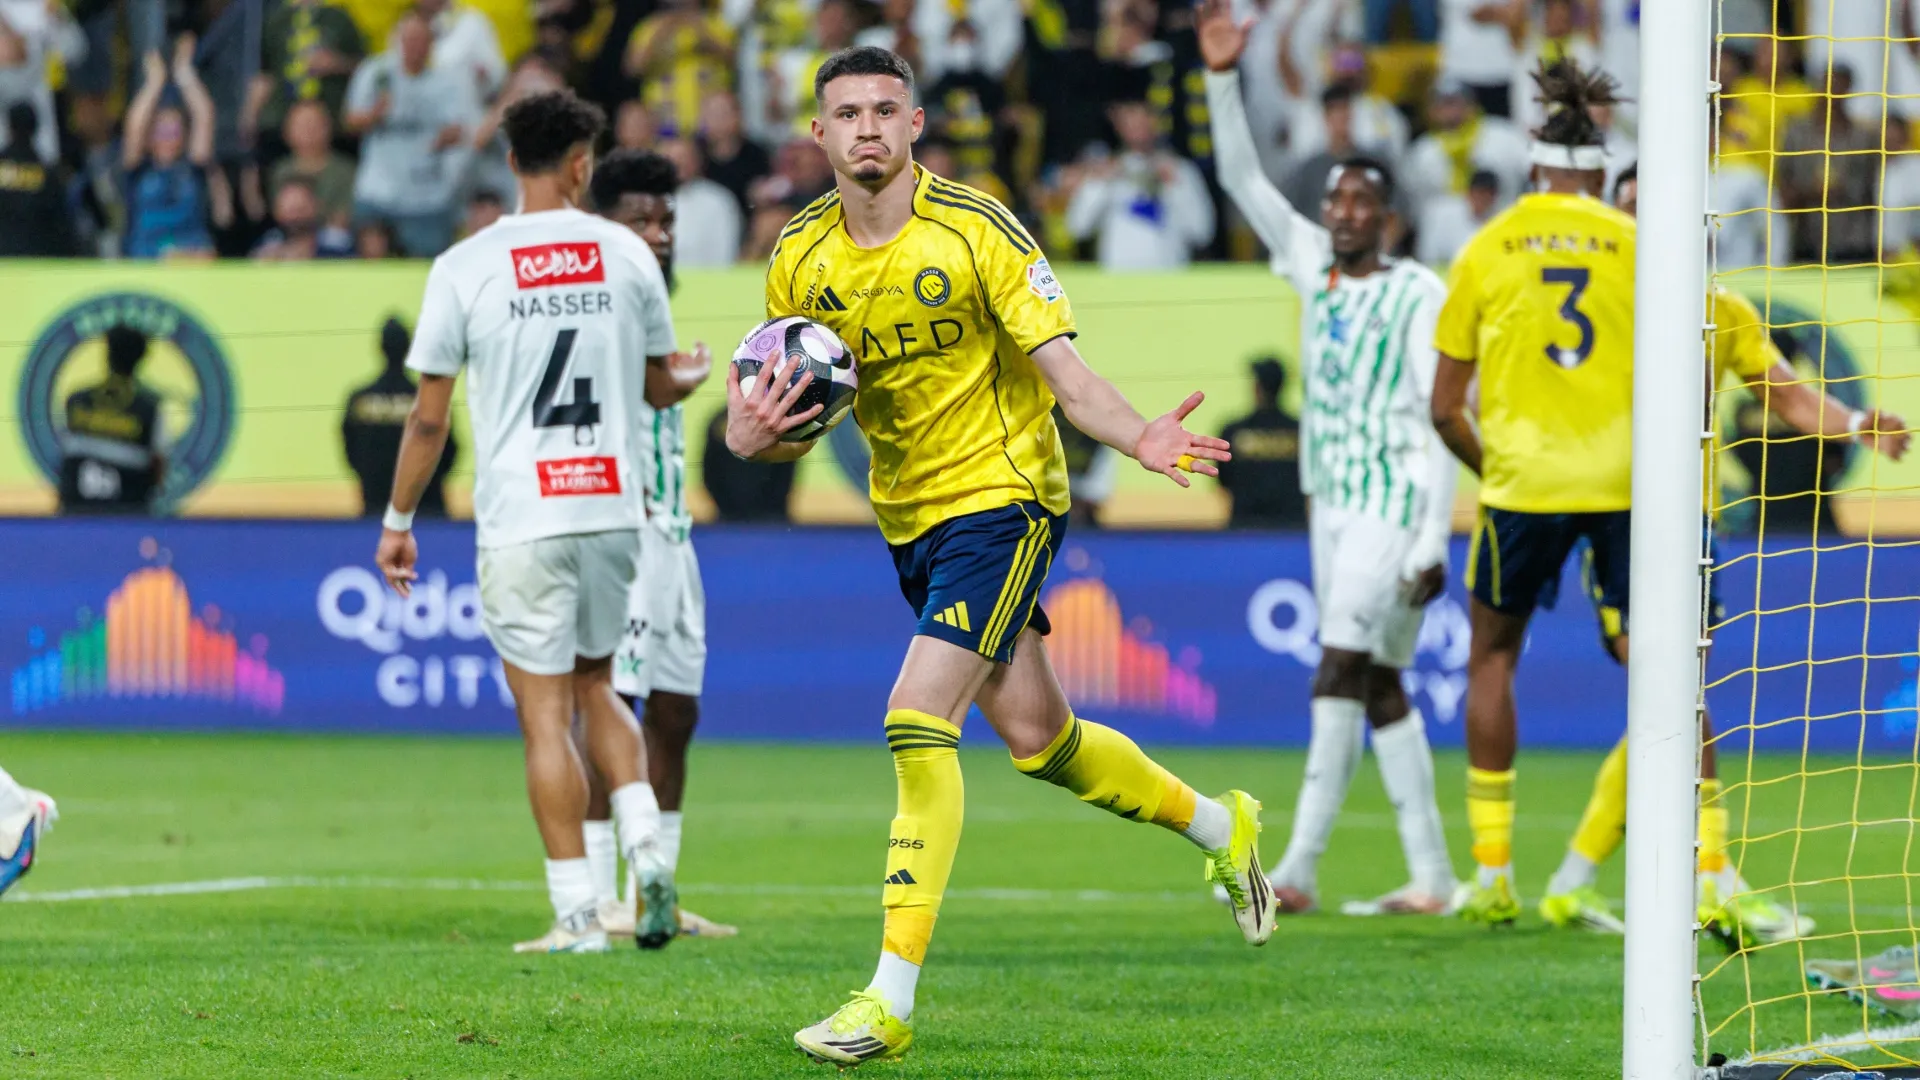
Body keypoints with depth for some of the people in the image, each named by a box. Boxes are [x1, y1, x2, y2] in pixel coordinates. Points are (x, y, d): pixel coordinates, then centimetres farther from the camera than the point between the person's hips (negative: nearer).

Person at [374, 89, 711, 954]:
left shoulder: (465, 268, -4)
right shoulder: (626, 255, 3)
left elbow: (428, 416, -1)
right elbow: (659, 386, 15)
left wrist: (398, 520, 11)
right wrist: (698, 377, 39)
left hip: (522, 519, -3)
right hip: (612, 509, 3)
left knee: (545, 714, 0)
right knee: (595, 686, 21)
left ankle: (578, 914, -3)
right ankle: (645, 842, 0)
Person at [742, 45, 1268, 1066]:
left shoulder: (975, 232, -15)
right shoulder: (800, 259, 0)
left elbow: (1066, 372, -17)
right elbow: (789, 429, 5)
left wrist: (1142, 438, -36)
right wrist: (752, 436, -19)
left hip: (1001, 496, -6)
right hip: (907, 515, 6)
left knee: (917, 718, -20)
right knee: (1035, 737, 15)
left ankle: (892, 999, -18)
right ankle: (1218, 825, 42)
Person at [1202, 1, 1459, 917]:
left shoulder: (1419, 296, -9)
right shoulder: (1313, 265, 10)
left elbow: (1438, 425, -12)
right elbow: (1242, 178, 9)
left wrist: (1433, 542, -17)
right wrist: (1222, 77, -3)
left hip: (1395, 505, -7)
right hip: (1332, 502, 7)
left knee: (1341, 672, -14)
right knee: (1378, 687, 7)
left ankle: (1299, 868, -18)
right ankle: (1430, 877, 11)